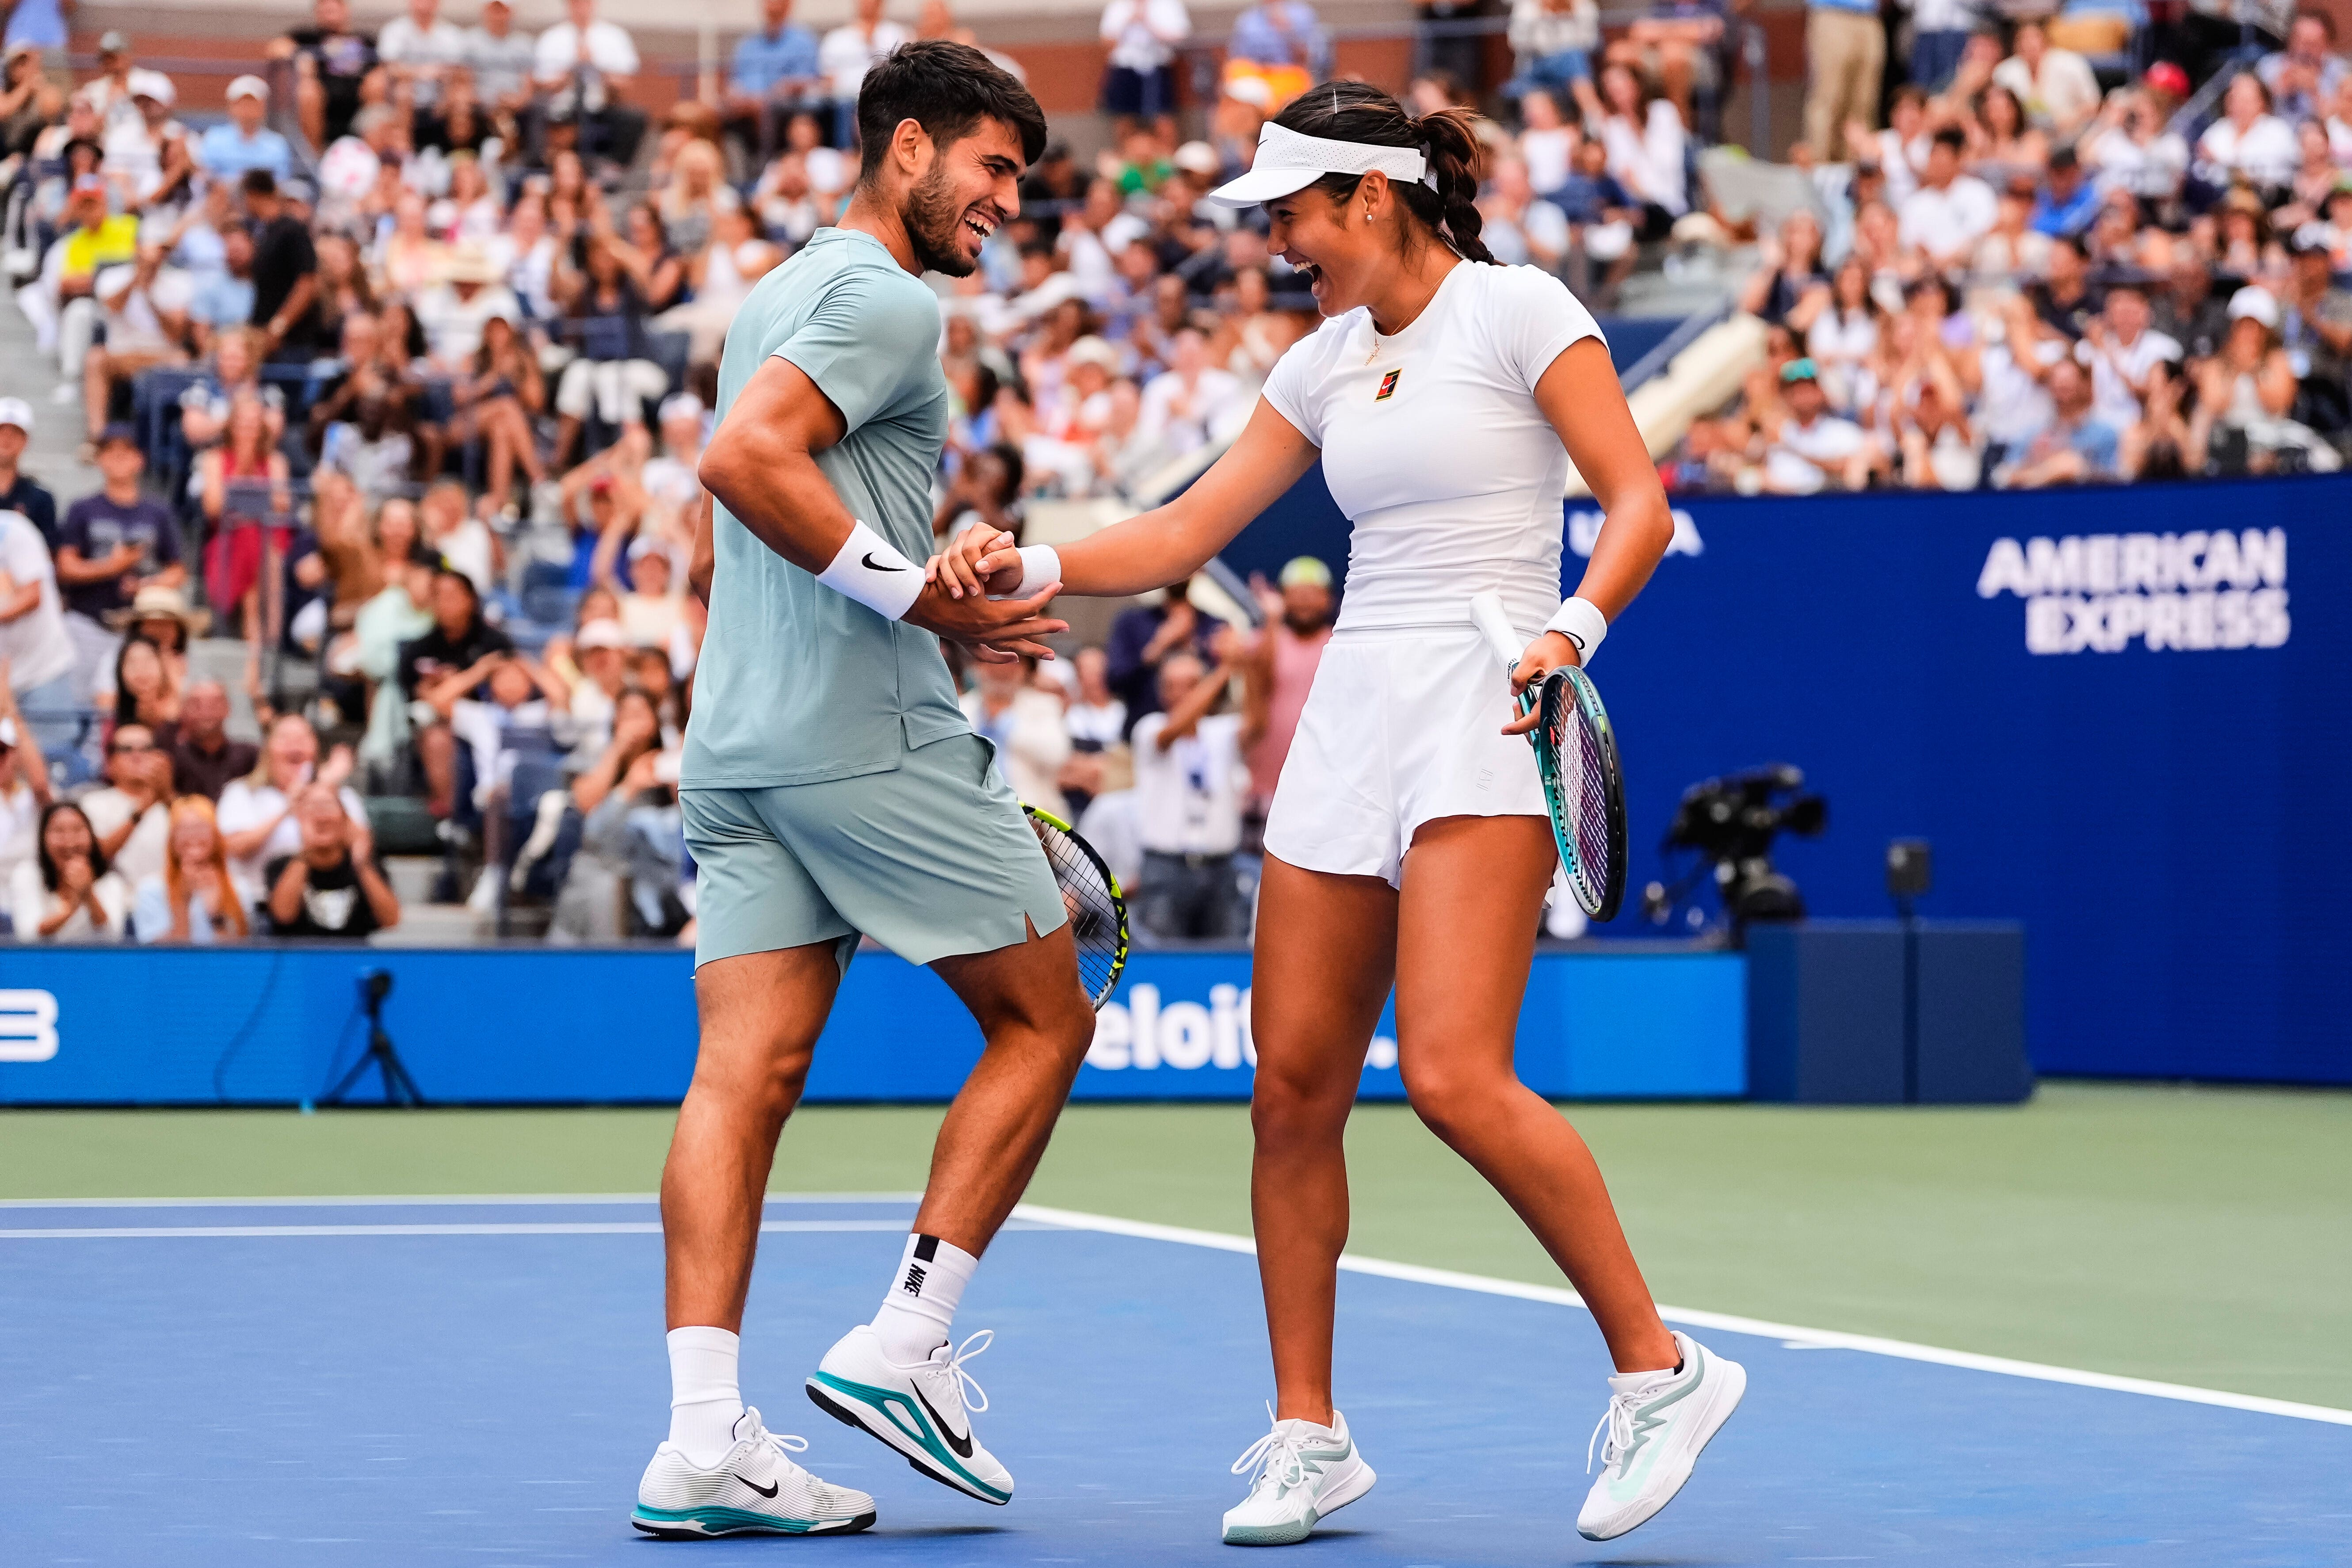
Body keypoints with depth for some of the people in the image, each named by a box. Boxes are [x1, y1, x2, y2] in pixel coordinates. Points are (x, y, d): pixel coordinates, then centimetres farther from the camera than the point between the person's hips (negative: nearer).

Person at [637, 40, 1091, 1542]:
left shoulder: (783, 297, 23)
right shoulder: (886, 298, -8)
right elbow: (746, 461, -23)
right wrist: (929, 601, -20)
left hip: (737, 743, 9)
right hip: (871, 735, -9)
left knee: (747, 1073, 0)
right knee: (1044, 1020, 5)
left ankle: (706, 1439, -7)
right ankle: (904, 1344, -1)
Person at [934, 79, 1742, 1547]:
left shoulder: (1519, 310, -4)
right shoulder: (1327, 364, 16)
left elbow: (1639, 504, -8)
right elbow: (1183, 533, 18)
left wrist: (1568, 631, -24)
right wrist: (1029, 567, 4)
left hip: (1482, 719, -7)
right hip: (1353, 716, 7)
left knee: (1457, 1080, -20)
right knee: (1294, 1086, 2)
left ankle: (1659, 1368, -8)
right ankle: (1308, 1438, 13)